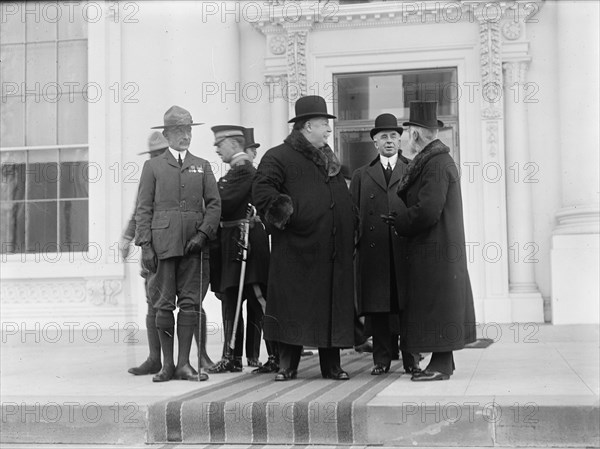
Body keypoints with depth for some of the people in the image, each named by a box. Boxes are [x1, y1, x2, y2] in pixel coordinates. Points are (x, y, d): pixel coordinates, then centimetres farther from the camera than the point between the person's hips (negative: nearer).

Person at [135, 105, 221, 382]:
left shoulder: (202, 167, 15)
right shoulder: (153, 166, 9)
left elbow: (214, 204, 10)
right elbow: (143, 209, 4)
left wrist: (203, 234, -5)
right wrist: (145, 245, -5)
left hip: (193, 244, 2)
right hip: (163, 242, -2)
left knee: (190, 302, 0)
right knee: (164, 304, -1)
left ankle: (184, 364, 5)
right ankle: (167, 364, 7)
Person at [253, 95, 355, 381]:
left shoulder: (331, 161, 22)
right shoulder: (278, 157, -2)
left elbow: (345, 200, 28)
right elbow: (262, 190, -13)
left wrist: (352, 227, 18)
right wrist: (280, 211, -23)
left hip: (334, 252, 7)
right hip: (297, 250, -6)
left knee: (333, 307, 8)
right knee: (293, 308, -2)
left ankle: (332, 365, 17)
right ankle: (287, 365, 7)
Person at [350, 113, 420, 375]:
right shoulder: (361, 175, 18)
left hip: (406, 248, -1)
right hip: (373, 251, 1)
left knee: (409, 305, -2)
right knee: (377, 307, 0)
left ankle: (411, 358, 7)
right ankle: (382, 358, 8)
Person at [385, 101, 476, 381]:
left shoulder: (436, 164, -18)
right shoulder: (438, 159, 15)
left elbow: (427, 211, -24)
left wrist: (399, 222, -10)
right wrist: (402, 218, 10)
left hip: (434, 249, -10)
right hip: (442, 246, 10)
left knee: (435, 303, -6)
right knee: (440, 305, 14)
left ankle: (441, 366, -2)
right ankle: (443, 360, 22)